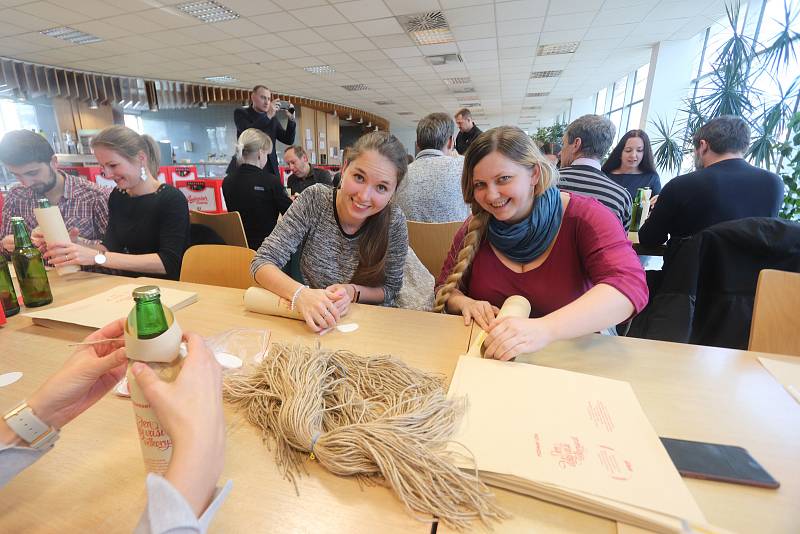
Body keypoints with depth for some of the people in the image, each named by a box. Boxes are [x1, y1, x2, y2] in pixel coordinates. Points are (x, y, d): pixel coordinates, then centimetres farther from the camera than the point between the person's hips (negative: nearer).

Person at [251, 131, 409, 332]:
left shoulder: (394, 222, -14)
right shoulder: (314, 200, -14)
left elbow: (390, 289, -3)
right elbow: (262, 263, -15)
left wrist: (353, 292, -23)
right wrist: (299, 293, -34)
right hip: (311, 326, 0)